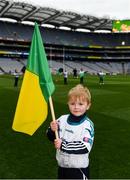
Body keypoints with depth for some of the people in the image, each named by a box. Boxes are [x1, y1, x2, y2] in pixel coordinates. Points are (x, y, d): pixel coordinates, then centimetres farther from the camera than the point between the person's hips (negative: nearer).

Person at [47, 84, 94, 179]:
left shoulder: (87, 125, -19)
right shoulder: (62, 119, -6)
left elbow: (85, 147, -26)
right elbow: (52, 138, 3)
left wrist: (63, 145, -29)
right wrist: (52, 130, -19)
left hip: (79, 168, -5)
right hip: (62, 165, 5)